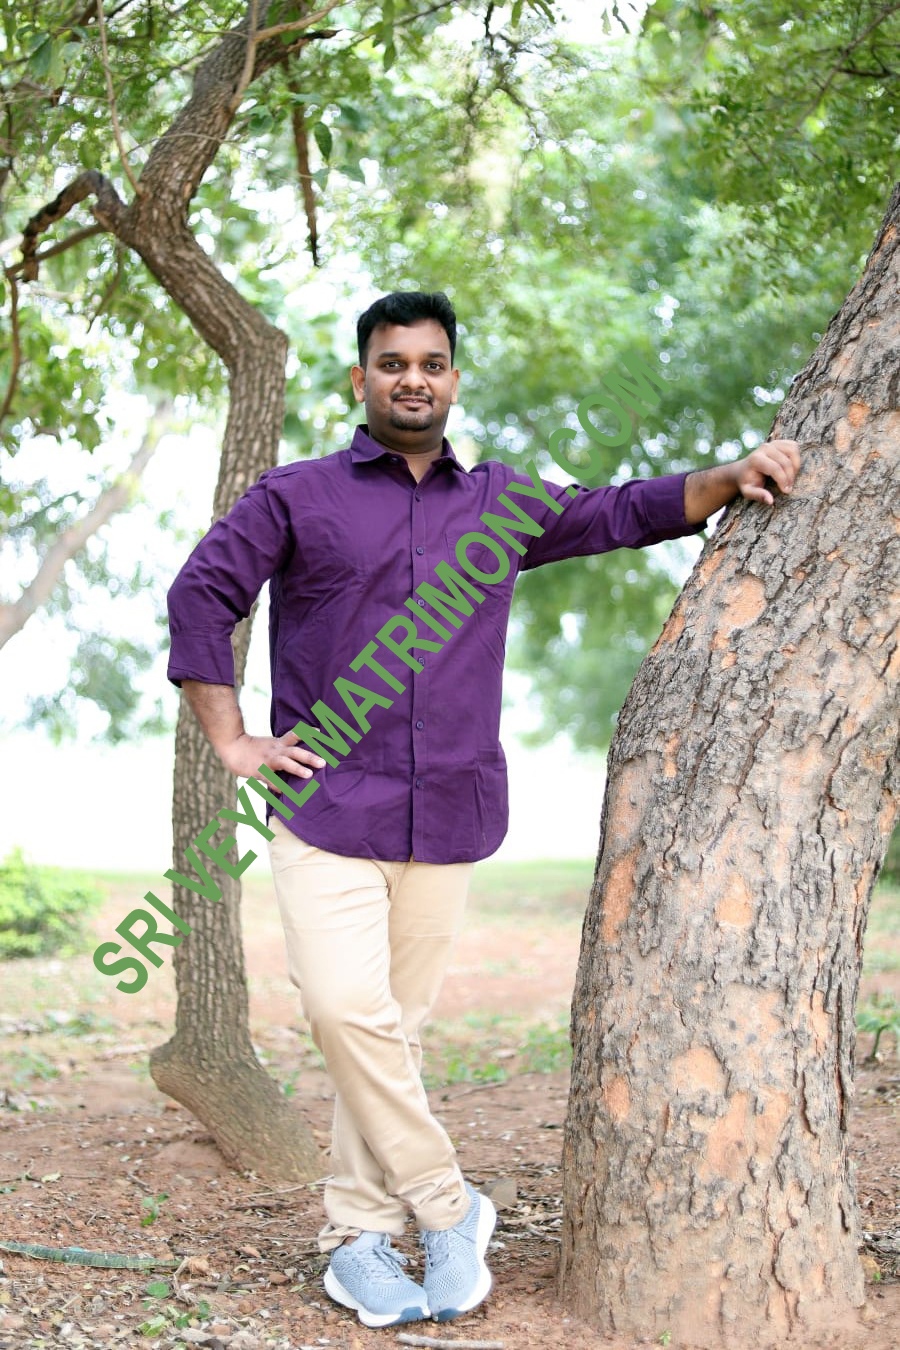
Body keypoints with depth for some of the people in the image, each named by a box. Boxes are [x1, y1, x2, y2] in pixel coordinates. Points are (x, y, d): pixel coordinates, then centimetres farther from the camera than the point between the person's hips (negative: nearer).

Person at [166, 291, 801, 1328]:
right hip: (327, 807, -2)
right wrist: (233, 743, -2)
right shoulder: (296, 497, 6)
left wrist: (730, 479, 6)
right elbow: (200, 597, 5)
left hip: (448, 817, 3)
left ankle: (361, 1237, 14)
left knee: (396, 1022, 5)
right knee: (347, 1011, -15)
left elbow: (621, 513, 21)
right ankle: (446, 1206, 1)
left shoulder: (505, 503, 16)